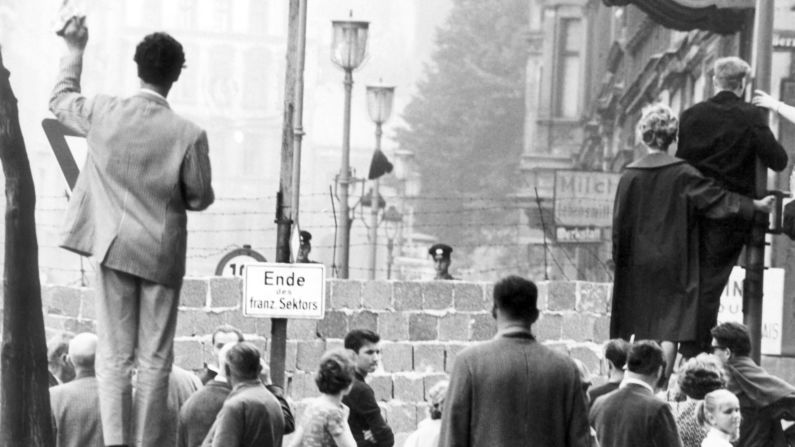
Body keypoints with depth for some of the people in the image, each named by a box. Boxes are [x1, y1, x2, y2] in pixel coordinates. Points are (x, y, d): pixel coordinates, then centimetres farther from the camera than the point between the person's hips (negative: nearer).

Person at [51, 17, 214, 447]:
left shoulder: (103, 114, -10)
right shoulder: (189, 135, -17)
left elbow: (60, 100, 11)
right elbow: (200, 198, -6)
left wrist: (74, 51, 24)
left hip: (113, 248, 2)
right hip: (162, 254, -2)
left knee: (114, 356, 6)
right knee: (154, 359, 7)